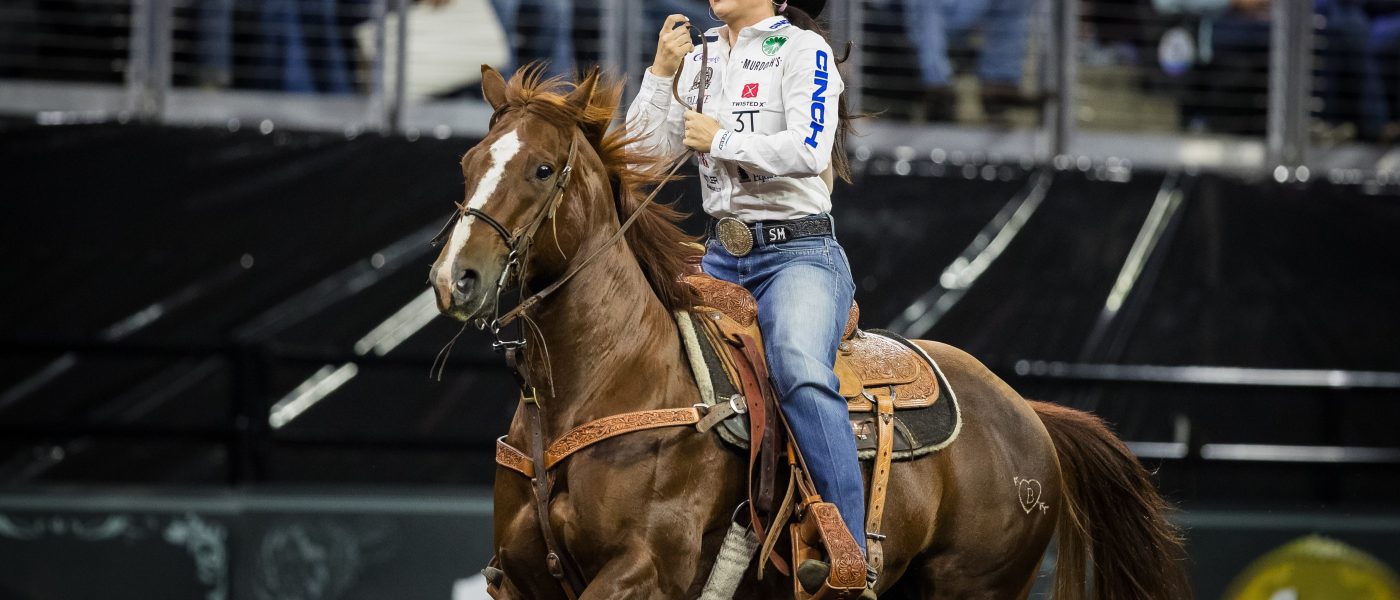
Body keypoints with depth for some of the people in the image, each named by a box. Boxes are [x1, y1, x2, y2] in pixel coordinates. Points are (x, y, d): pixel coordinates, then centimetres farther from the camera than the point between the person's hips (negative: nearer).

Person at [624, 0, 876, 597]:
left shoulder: (802, 50, -4)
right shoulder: (701, 59, 16)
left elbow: (809, 150, -18)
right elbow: (646, 147, 10)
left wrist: (720, 139, -10)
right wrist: (662, 73, -2)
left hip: (798, 252, -8)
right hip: (721, 256, 8)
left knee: (800, 368, -34)